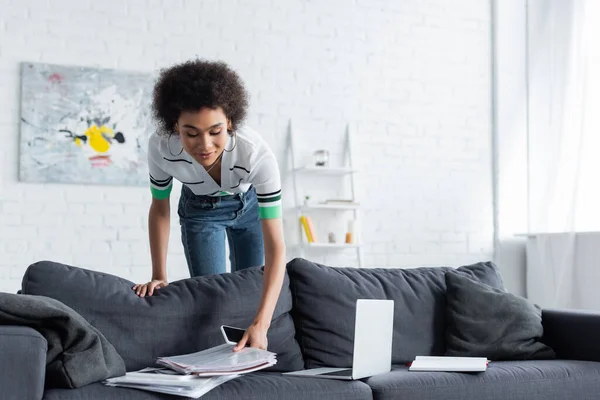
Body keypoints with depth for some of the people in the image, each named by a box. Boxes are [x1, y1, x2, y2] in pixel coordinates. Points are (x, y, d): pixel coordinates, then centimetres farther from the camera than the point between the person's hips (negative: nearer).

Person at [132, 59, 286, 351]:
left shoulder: (257, 155, -43)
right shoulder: (161, 147, -36)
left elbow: (275, 248, -42)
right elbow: (160, 208, -14)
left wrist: (261, 324, -52)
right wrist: (159, 276, -16)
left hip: (250, 204, -1)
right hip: (199, 209, 1)